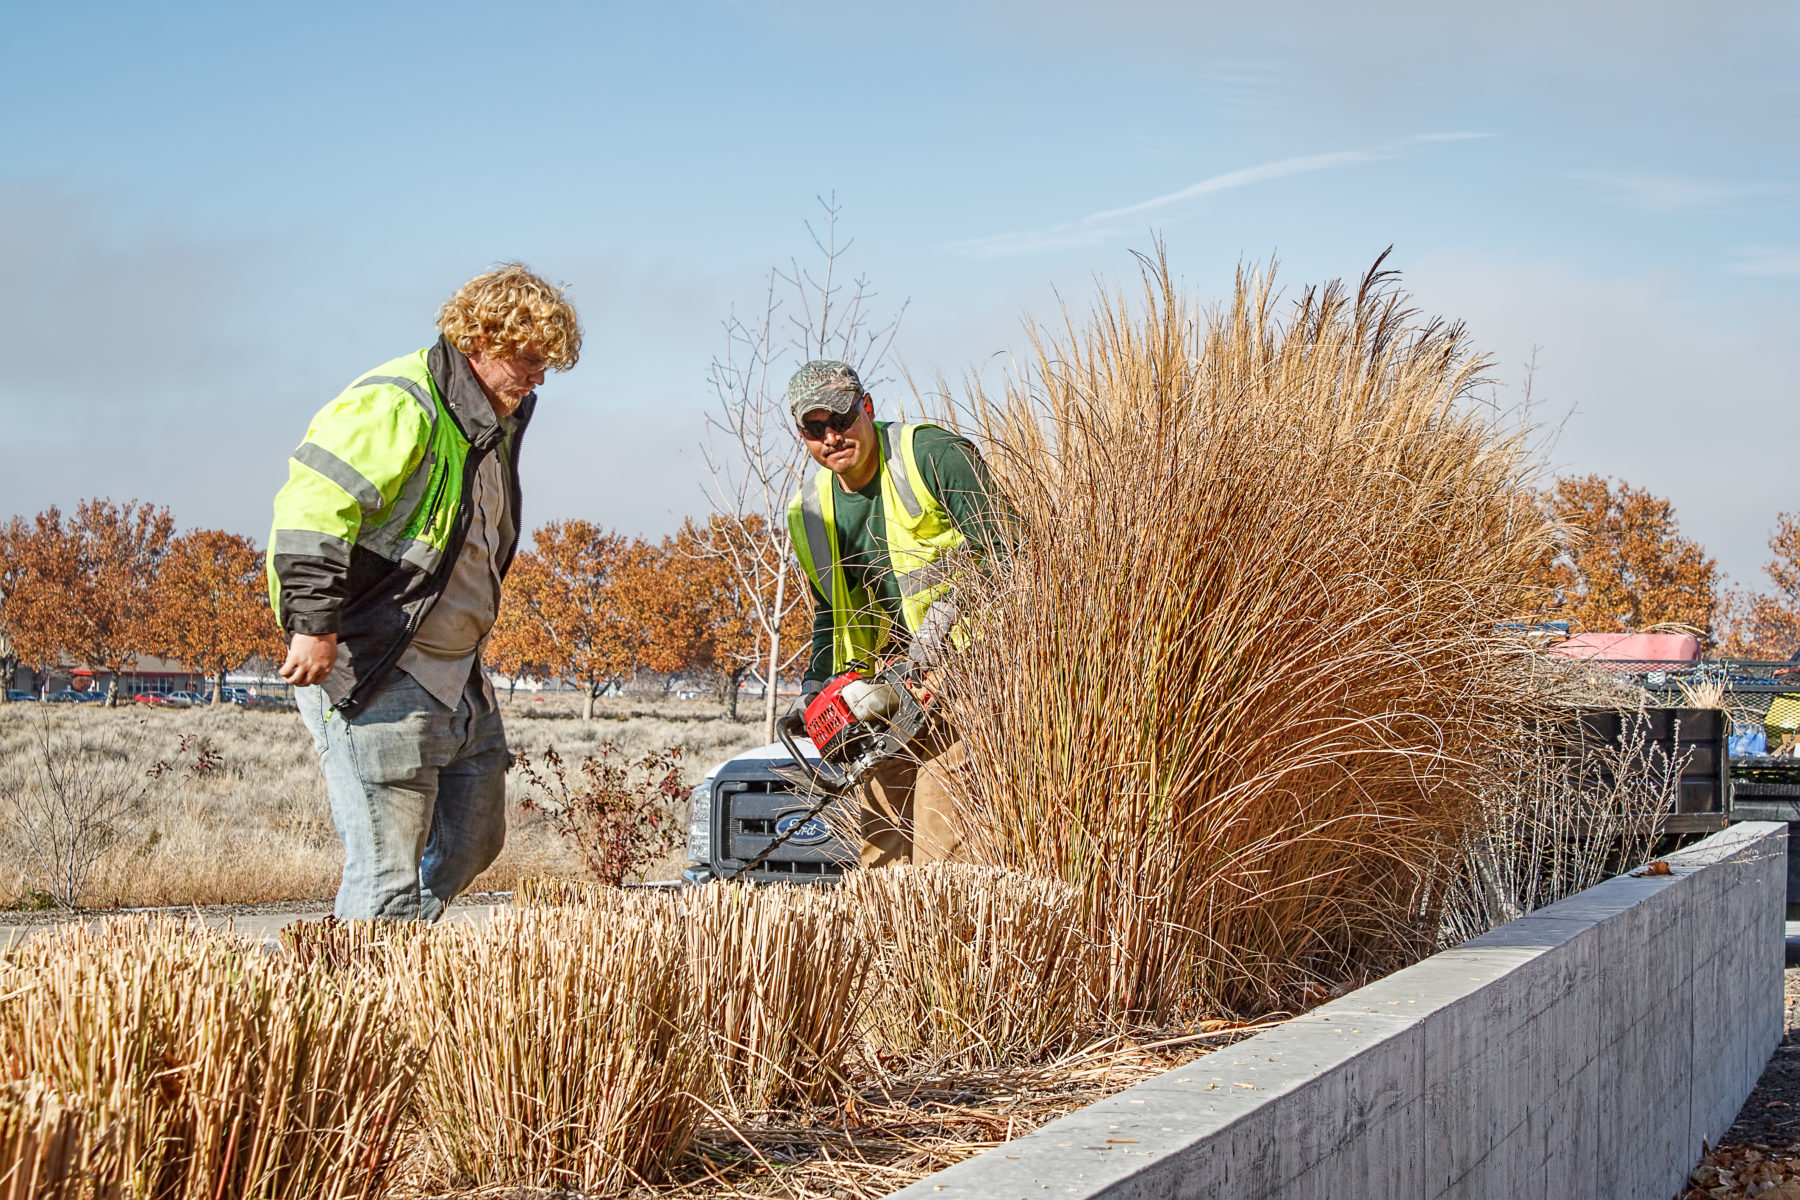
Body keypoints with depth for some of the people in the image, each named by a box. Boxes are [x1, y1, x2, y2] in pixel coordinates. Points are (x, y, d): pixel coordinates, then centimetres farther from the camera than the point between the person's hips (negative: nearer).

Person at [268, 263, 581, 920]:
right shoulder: (395, 406, -16)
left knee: (472, 839, 14)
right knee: (390, 862, -10)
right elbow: (312, 509, -24)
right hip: (368, 670, -10)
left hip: (453, 671, 10)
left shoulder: (495, 422, 15)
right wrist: (316, 625, -27)